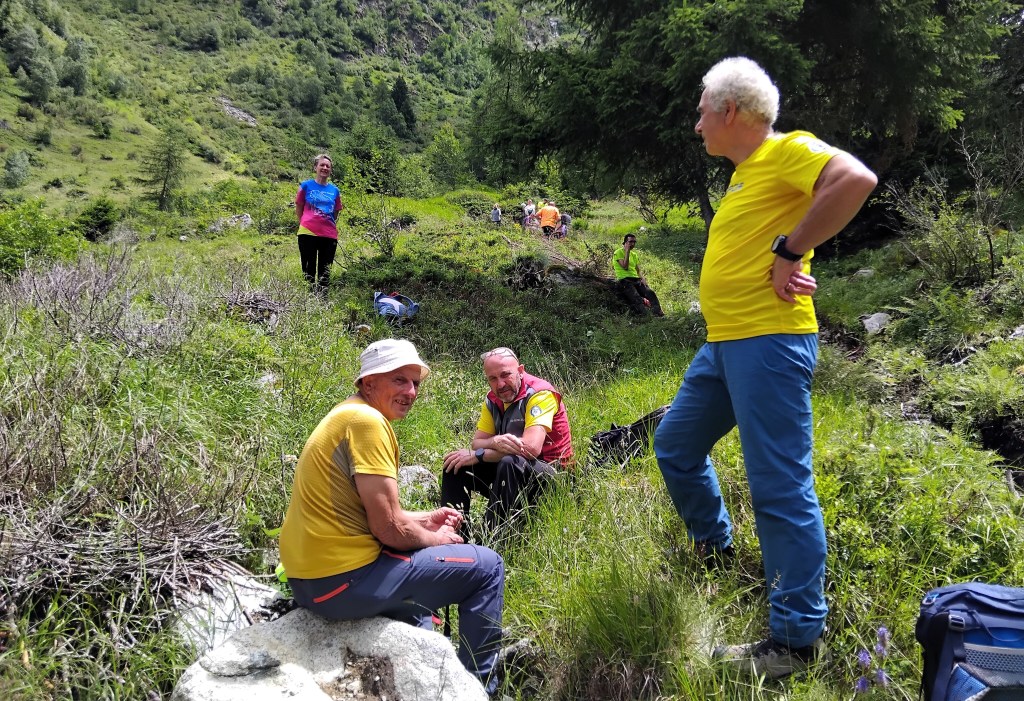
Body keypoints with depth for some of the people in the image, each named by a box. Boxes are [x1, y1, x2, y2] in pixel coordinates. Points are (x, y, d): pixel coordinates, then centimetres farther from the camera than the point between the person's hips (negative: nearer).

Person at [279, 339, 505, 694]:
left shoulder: (347, 416, 14)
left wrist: (426, 519, 16)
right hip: (344, 579, -10)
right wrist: (436, 539, -1)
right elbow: (390, 529, -19)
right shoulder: (367, 420, -17)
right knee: (486, 566, 0)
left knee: (416, 557, 36)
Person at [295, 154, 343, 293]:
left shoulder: (335, 190, 9)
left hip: (329, 235, 3)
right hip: (308, 234, -2)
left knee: (325, 272, 7)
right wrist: (306, 224, 7)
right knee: (309, 270, 2)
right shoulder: (306, 186, 3)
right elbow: (298, 209, 9)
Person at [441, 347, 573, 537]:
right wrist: (495, 442, -26)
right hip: (514, 472, 7)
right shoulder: (493, 399, 4)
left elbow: (531, 447, -31)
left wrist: (477, 455, -24)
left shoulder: (540, 393, -19)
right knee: (455, 463, -5)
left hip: (551, 475, -7)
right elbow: (476, 443, 0)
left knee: (509, 463, -36)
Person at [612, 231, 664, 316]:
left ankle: (659, 314, -36)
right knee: (636, 297, -32)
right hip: (624, 280, -6)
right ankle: (646, 315, -48)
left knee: (650, 292, -23)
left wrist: (642, 278, -2)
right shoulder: (618, 252, 4)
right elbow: (625, 267, -10)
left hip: (636, 280, 6)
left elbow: (638, 271, 20)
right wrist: (627, 251, -6)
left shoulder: (634, 255, 25)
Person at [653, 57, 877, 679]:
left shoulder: (788, 150, -8)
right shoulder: (746, 172, 19)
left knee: (780, 487, -6)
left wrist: (790, 252, -21)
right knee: (675, 446, 20)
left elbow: (857, 179, -27)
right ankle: (715, 552, 38)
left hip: (769, 341, -10)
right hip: (724, 343, 10)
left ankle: (798, 639, 4)